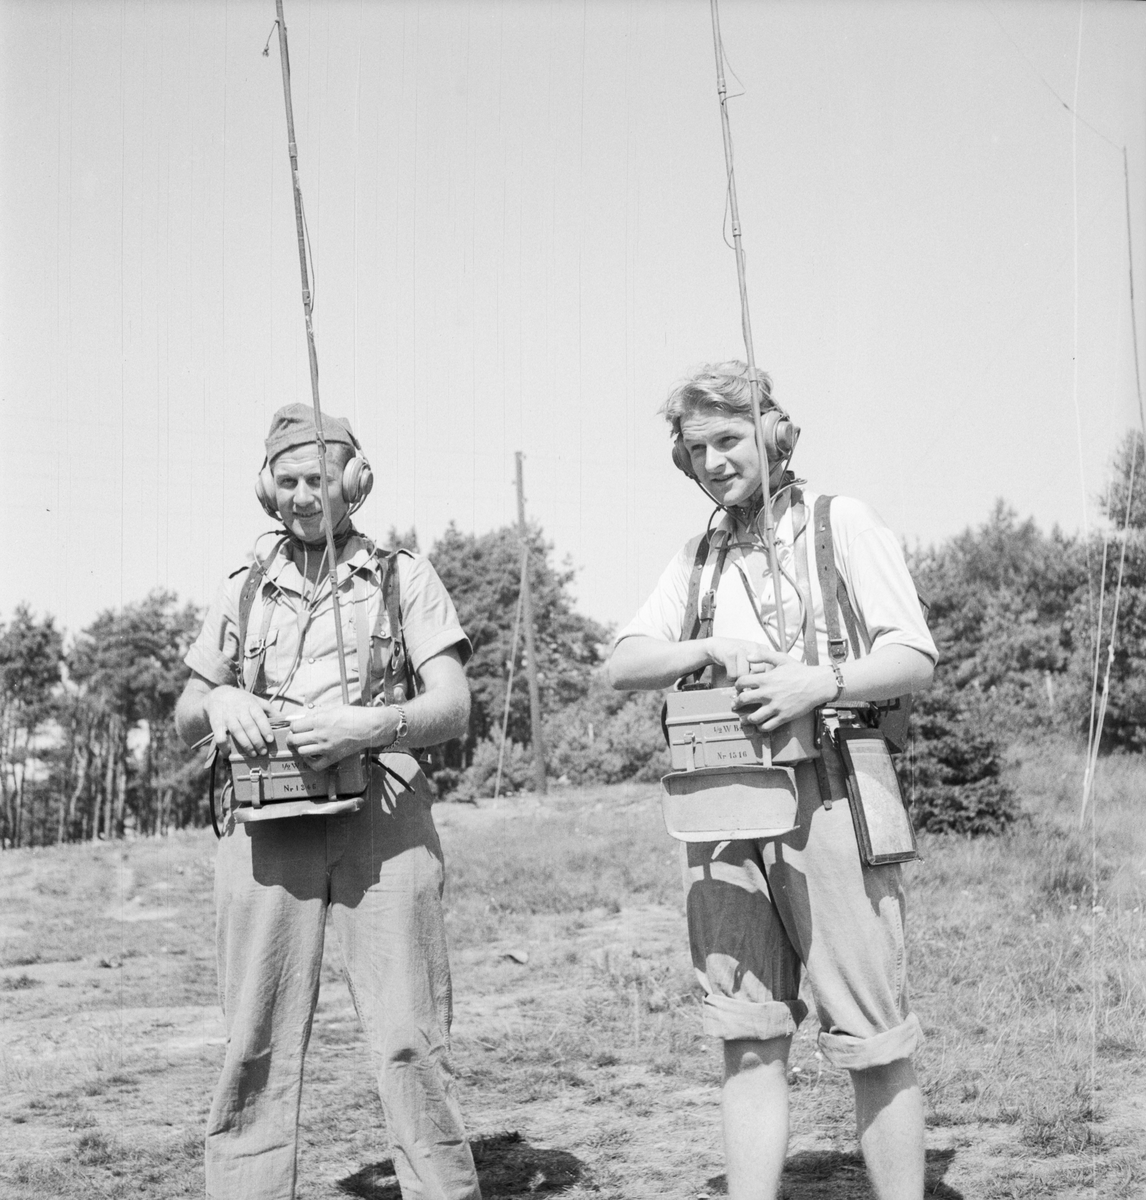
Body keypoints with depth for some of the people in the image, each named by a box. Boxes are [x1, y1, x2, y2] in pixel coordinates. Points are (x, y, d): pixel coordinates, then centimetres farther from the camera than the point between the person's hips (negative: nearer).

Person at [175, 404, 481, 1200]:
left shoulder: (406, 578, 10)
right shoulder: (244, 589, 18)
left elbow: (453, 710, 1)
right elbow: (183, 717, 21)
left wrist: (370, 725, -19)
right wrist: (219, 701, -3)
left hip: (380, 816, -2)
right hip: (267, 826, 2)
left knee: (409, 1038, -6)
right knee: (257, 1044, 0)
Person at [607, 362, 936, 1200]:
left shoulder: (840, 525, 4)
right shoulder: (698, 559, 19)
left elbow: (915, 659, -3)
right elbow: (621, 664, 11)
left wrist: (821, 682, -20)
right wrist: (707, 650, -8)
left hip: (825, 797, -4)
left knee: (874, 1041, -1)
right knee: (749, 1036, 6)